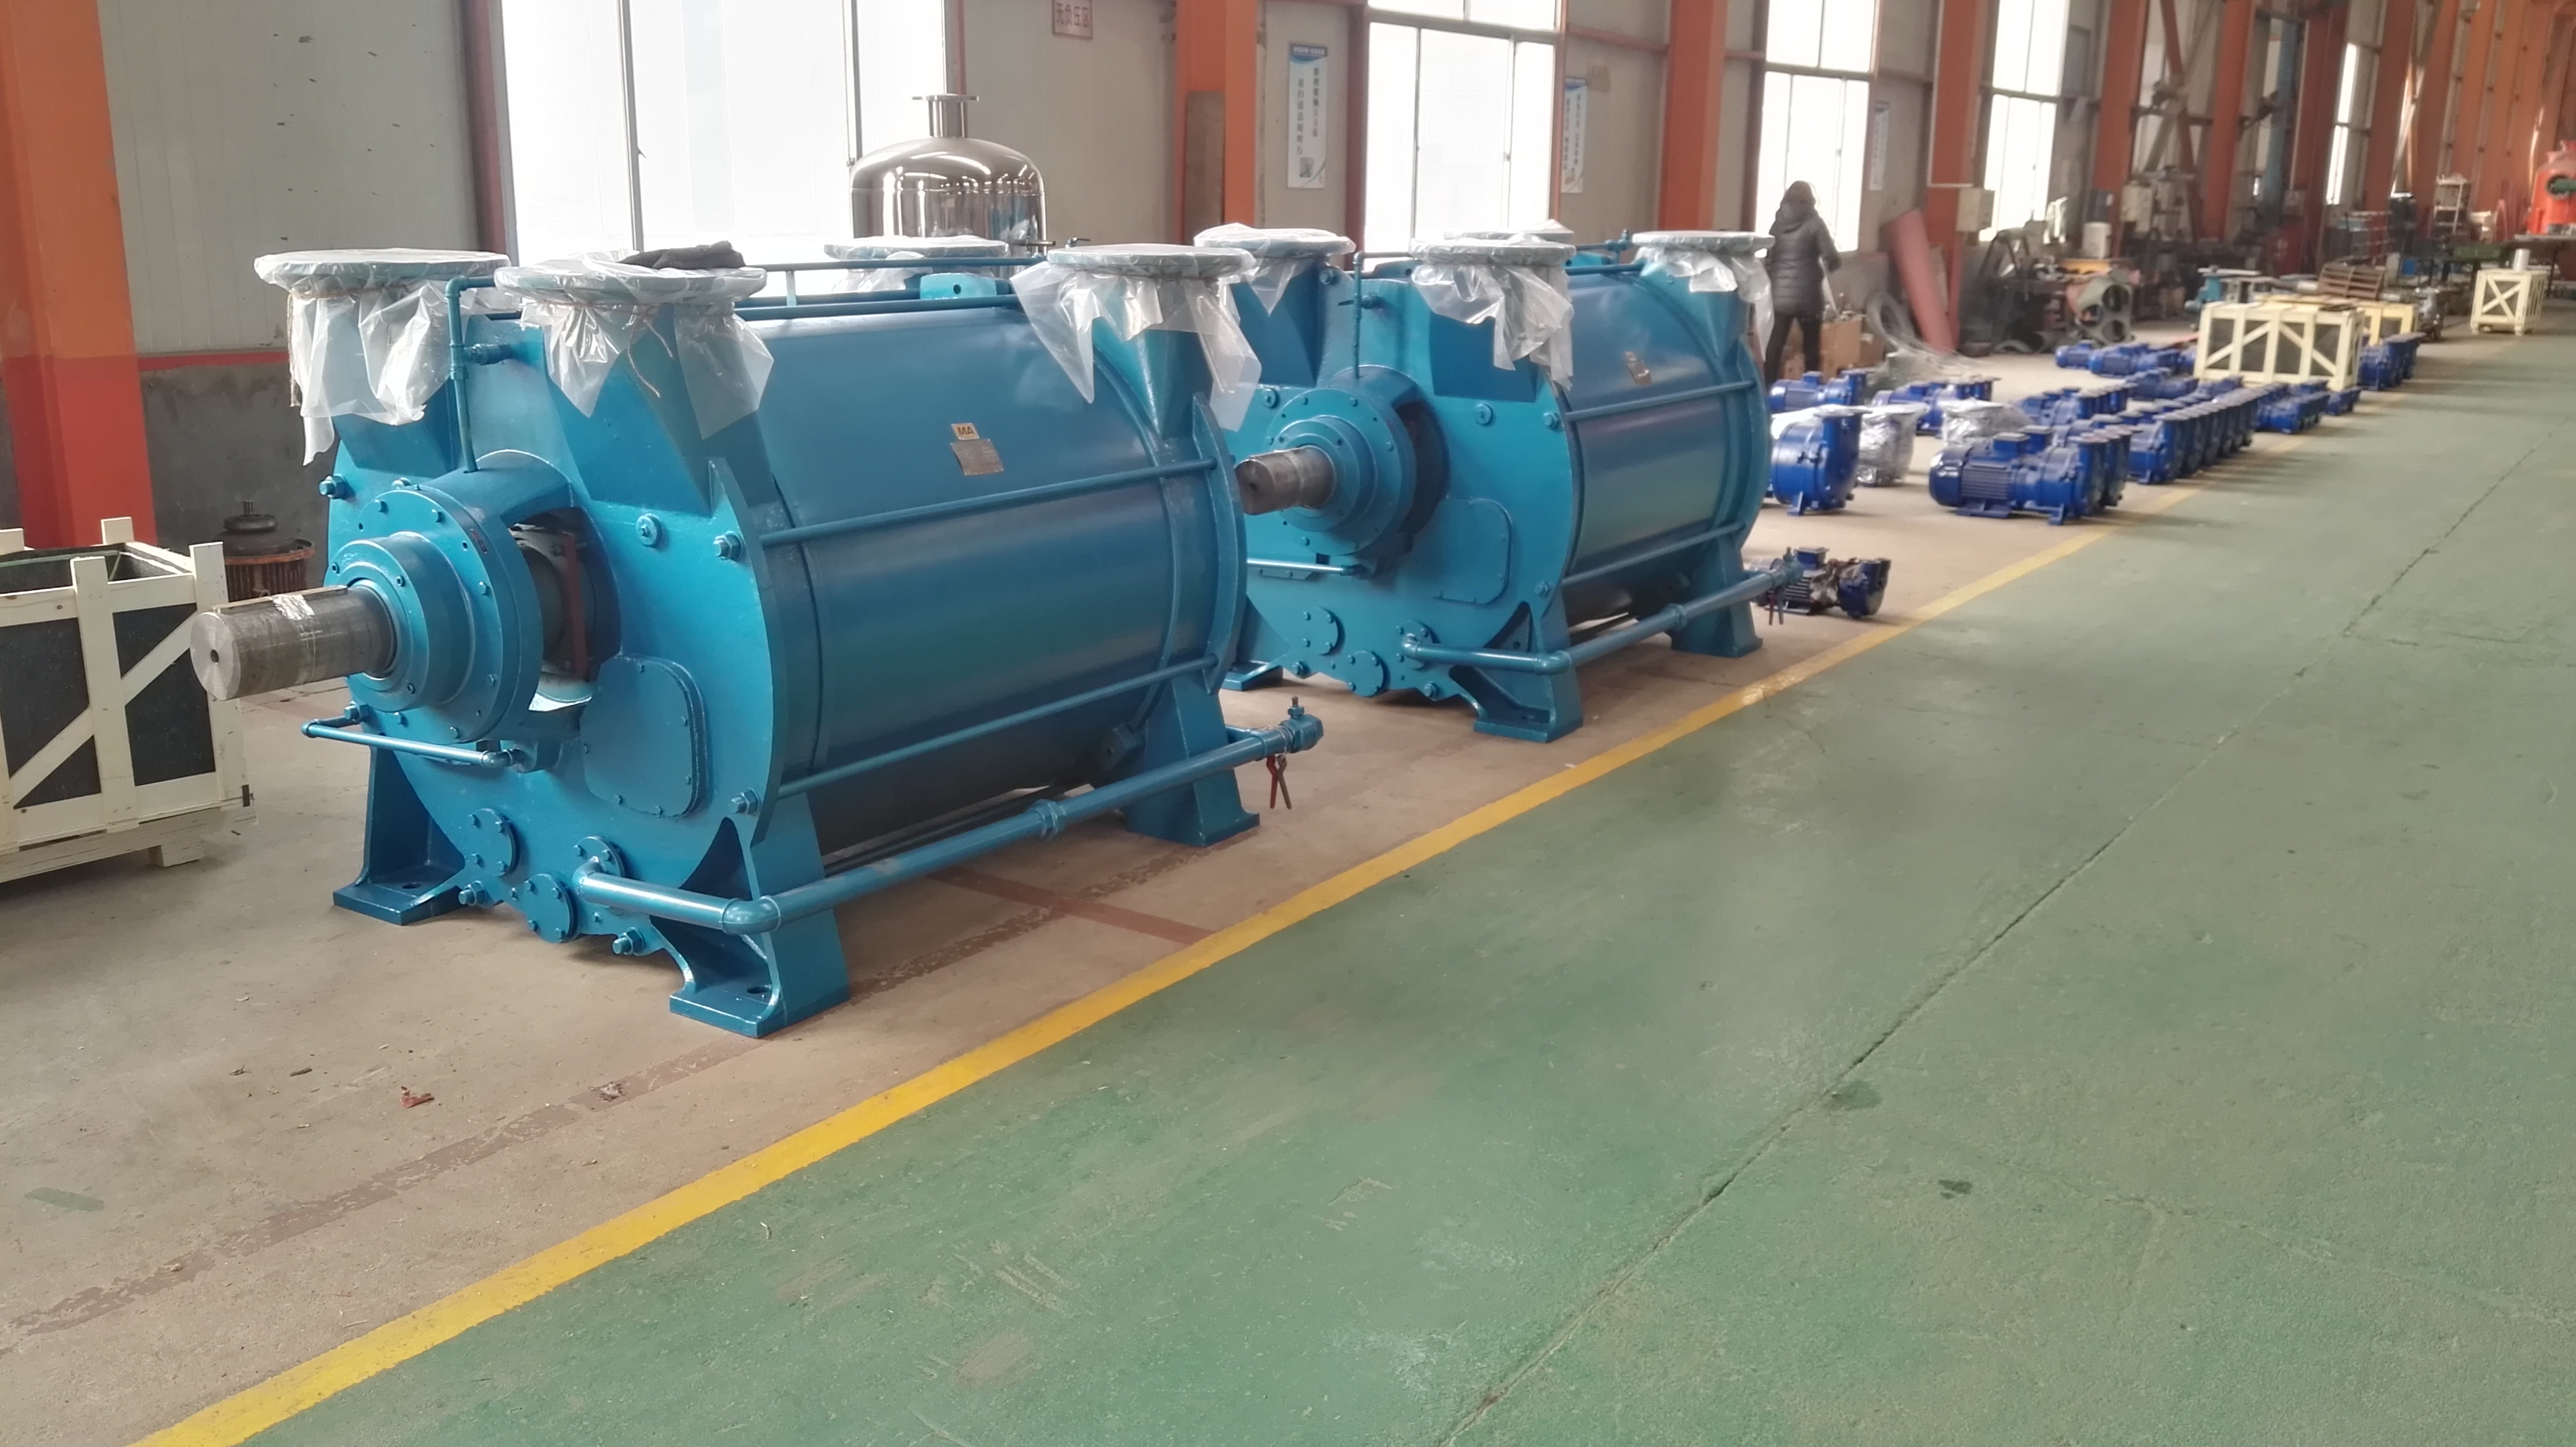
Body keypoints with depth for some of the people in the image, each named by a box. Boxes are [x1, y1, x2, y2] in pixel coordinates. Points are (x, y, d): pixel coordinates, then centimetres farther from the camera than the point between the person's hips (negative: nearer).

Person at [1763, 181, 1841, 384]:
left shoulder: (1778, 223, 5)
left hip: (1780, 295, 3)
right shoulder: (1814, 223, -5)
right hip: (1807, 296, -3)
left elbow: (1768, 260, 8)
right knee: (1812, 350, 9)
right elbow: (1832, 259, -9)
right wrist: (1824, 267, 12)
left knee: (1774, 348, 3)